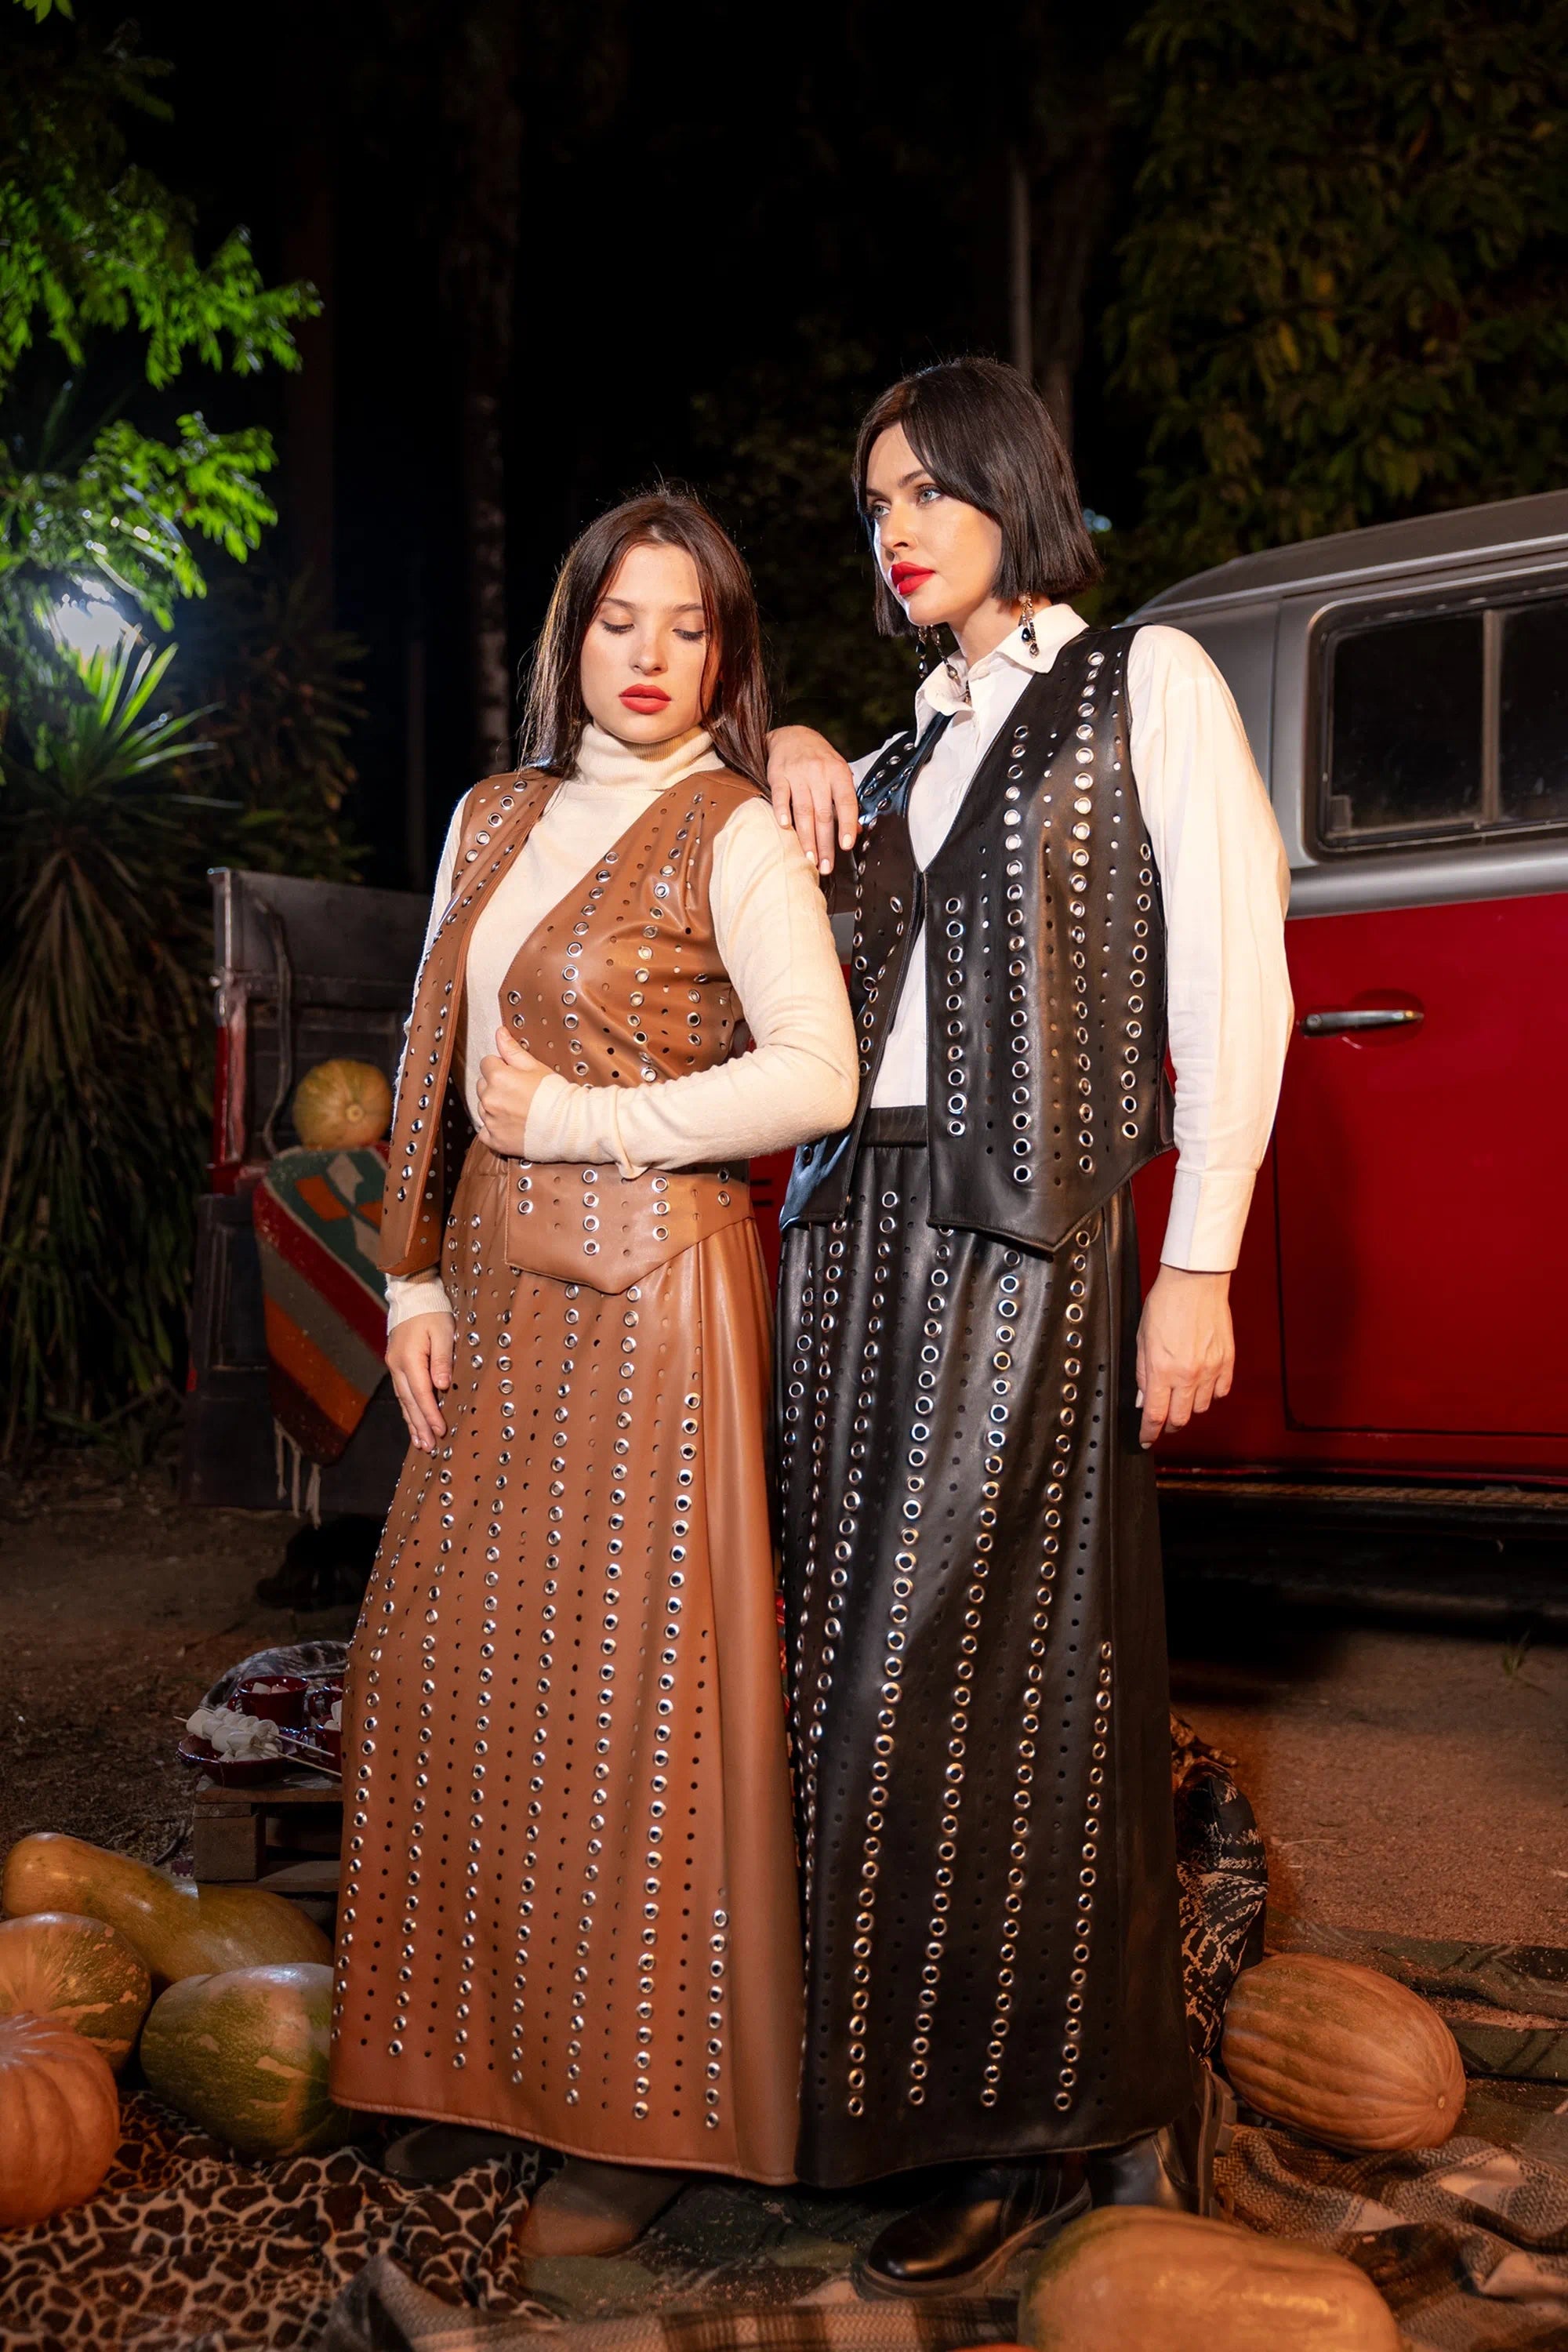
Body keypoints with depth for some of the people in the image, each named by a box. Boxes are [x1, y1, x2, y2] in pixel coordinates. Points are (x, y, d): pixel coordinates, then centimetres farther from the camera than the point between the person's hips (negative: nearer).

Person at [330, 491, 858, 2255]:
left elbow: (817, 1076, -14)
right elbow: (440, 1072, 15)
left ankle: (651, 2112, 12)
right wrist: (417, 1286, 9)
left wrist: (583, 1123, -12)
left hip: (650, 1284, -6)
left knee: (624, 1680, -2)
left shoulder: (733, 836, -4)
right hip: (502, 1295, 7)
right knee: (452, 1659, 9)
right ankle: (488, 2061, 25)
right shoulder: (494, 821, 14)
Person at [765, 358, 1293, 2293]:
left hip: (1025, 1241, -6)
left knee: (984, 1675, -4)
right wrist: (796, 751, 13)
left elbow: (1230, 983, -5)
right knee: (869, 1661, 5)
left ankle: (1052, 2122, 12)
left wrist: (1198, 1268, -11)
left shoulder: (1145, 685, 2)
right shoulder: (921, 739, 20)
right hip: (855, 1226, 6)